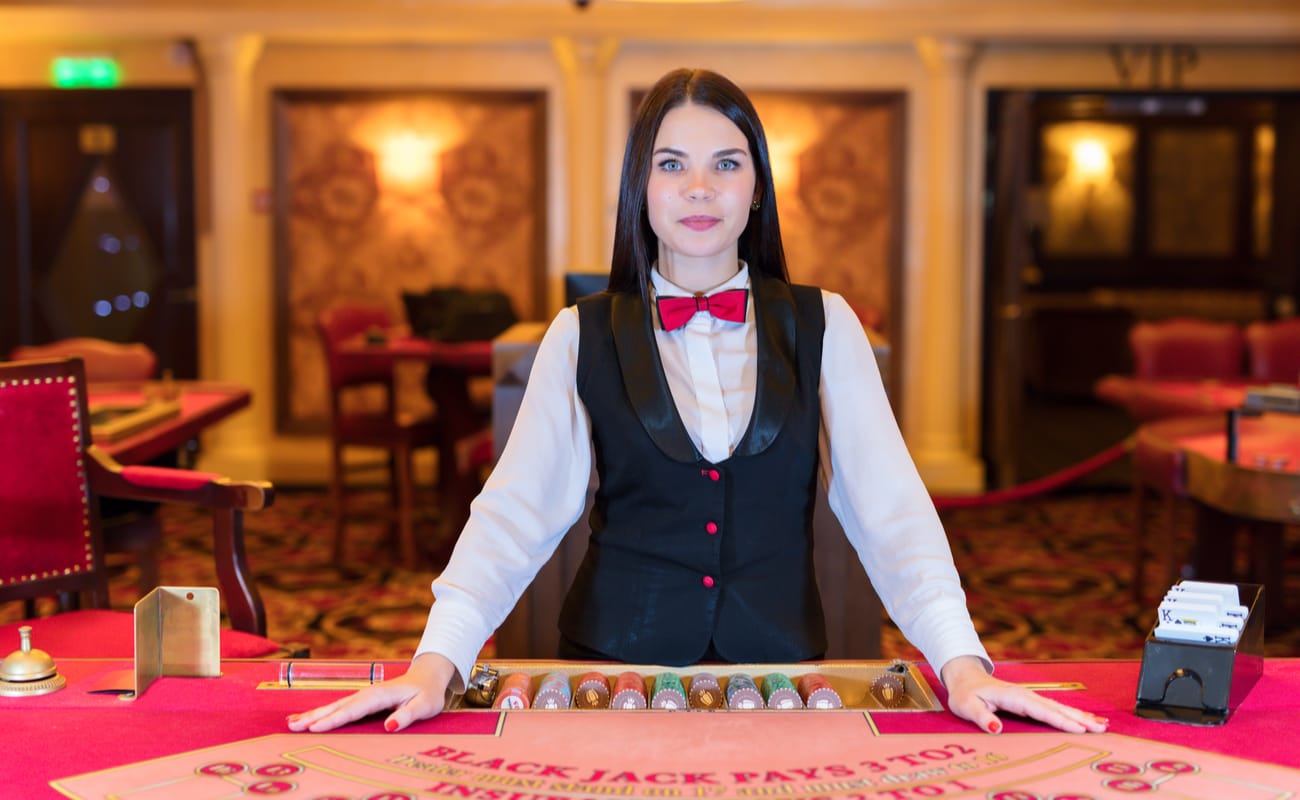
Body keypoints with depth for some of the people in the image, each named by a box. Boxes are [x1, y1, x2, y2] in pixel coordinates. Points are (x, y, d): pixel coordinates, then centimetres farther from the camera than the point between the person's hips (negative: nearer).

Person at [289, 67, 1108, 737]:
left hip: (781, 662, 1)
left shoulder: (823, 326, 5)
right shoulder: (583, 336, 4)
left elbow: (889, 504, -2)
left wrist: (961, 661, -16)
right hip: (617, 665, 0)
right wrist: (437, 662, -20)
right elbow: (515, 511, -5)